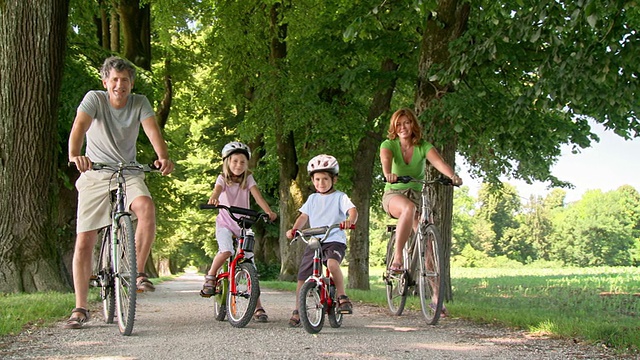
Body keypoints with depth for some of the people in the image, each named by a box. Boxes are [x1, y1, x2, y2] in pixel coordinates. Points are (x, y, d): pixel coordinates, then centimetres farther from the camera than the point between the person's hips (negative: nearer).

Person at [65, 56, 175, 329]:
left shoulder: (140, 103, -1)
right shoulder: (94, 99, -7)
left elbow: (152, 131, -17)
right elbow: (79, 126, -25)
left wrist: (163, 157, -38)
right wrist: (75, 155, -46)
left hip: (128, 174, 1)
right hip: (95, 176, -1)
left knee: (147, 207, -32)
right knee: (84, 242, -6)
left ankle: (138, 273, -18)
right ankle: (80, 308, 5)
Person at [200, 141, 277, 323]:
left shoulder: (248, 179, 0)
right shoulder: (223, 178, -4)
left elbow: (257, 195, -15)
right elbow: (217, 190, -26)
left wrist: (269, 212, -33)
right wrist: (213, 199, -50)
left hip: (243, 224, 2)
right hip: (225, 223, -2)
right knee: (226, 251, -32)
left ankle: (258, 307, -3)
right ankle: (210, 277, -2)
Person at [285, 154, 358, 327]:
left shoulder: (340, 197, 2)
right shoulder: (312, 199, 17)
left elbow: (352, 210, -13)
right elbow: (303, 216, 13)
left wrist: (350, 220, -36)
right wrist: (293, 230, -5)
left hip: (335, 240, -5)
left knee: (332, 263, -36)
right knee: (302, 276, 0)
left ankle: (342, 297, -18)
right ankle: (297, 311, 14)